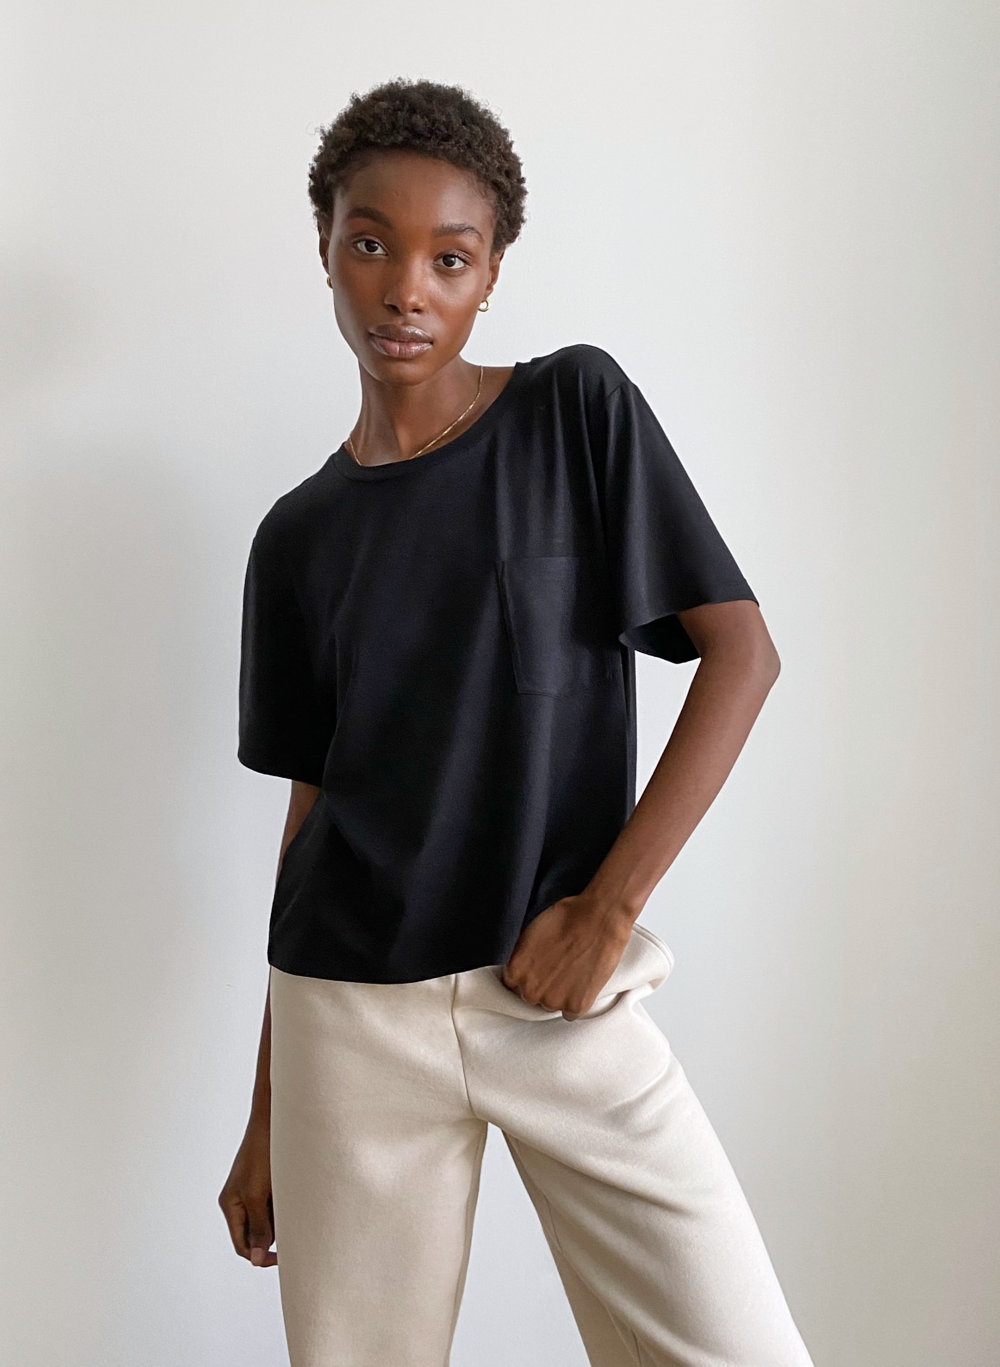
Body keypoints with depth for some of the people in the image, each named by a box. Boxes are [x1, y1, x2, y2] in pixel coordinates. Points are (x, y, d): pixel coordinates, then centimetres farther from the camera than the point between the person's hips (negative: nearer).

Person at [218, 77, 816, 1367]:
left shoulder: (580, 408, 0)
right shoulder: (299, 536, 7)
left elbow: (741, 650, -4)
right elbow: (313, 811, 10)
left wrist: (609, 903, -12)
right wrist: (264, 1117, 11)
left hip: (562, 993, -2)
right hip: (347, 1016, 2)